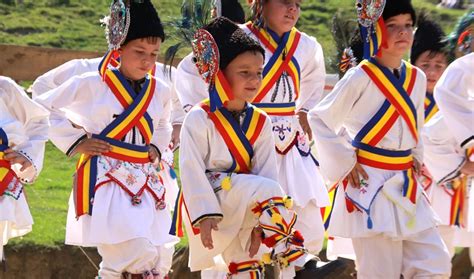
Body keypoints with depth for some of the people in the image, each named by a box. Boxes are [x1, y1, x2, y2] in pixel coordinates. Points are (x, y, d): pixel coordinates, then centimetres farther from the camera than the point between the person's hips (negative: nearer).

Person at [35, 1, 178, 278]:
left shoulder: (160, 91, 11)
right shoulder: (91, 84, -5)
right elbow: (43, 108, 2)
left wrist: (156, 148, 14)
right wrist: (74, 141, -4)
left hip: (145, 181, 6)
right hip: (104, 179, -6)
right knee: (138, 256, -22)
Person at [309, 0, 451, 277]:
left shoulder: (417, 78, 7)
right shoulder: (361, 78, -11)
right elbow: (319, 119, -6)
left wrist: (415, 157, 12)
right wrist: (345, 163, -8)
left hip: (407, 186, 7)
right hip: (371, 184, -7)